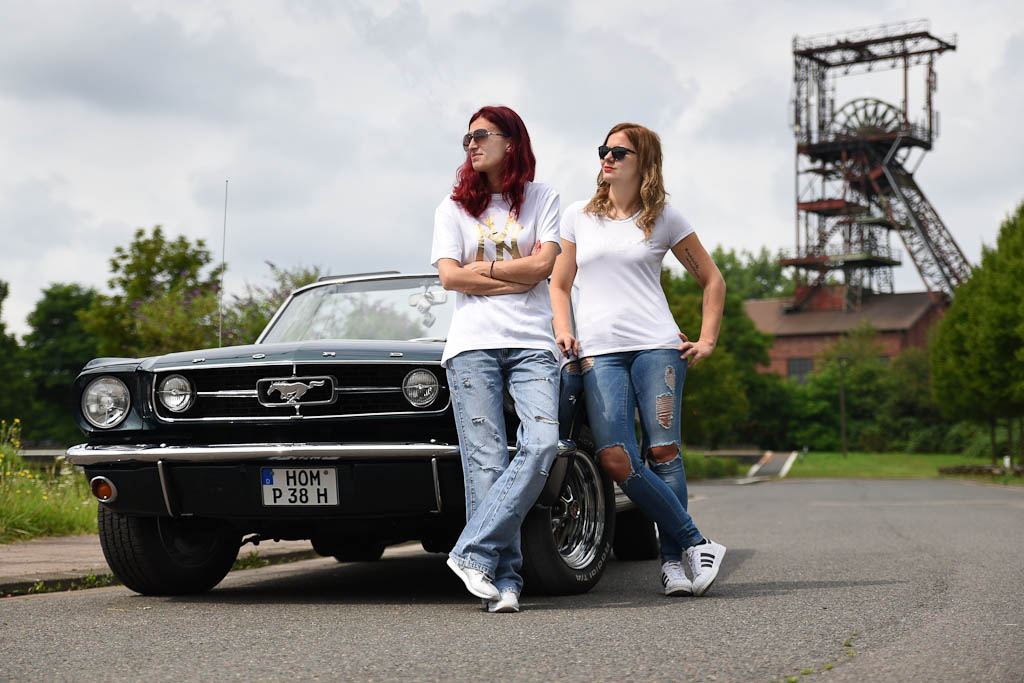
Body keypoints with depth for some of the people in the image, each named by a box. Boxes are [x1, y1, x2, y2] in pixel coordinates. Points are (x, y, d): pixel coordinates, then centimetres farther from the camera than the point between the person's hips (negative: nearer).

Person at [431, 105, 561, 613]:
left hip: (533, 343, 0)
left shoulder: (542, 198, 14)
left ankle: (473, 552, -17)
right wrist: (515, 280, -1)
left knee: (541, 444, -21)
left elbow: (543, 264, 0)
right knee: (487, 462, -9)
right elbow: (449, 276, 2)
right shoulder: (454, 207, 16)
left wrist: (481, 268, 2)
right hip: (473, 343, 0)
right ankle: (504, 579, -8)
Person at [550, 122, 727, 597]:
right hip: (598, 353, 1)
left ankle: (672, 561, 0)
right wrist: (562, 330, 3)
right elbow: (559, 283, 20)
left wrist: (708, 340, 7)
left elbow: (712, 280, 16)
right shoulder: (578, 217, 14)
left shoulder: (665, 219, 9)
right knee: (616, 459, -15)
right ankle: (697, 544, -7)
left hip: (657, 346, -1)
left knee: (662, 451, -9)